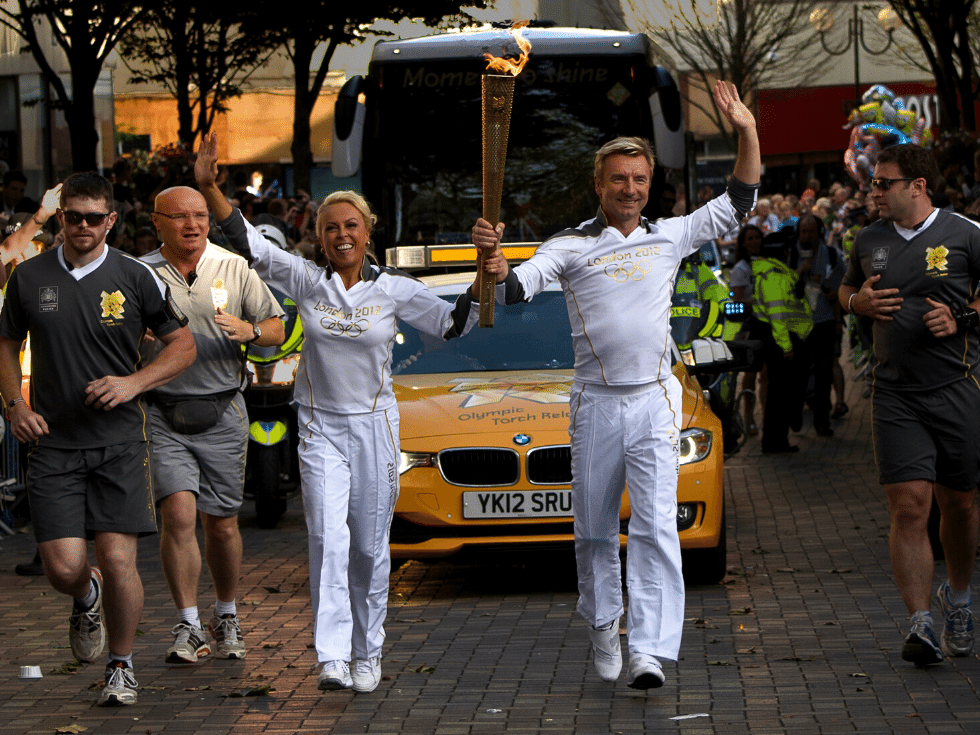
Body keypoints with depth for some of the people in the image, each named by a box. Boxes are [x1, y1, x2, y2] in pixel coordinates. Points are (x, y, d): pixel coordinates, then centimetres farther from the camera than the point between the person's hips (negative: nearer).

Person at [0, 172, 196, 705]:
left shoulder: (136, 278, 0)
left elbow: (183, 345, 7)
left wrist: (133, 383, -9)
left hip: (119, 442, -1)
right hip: (53, 443, 1)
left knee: (117, 561, -9)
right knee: (63, 568, -6)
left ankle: (121, 666, 14)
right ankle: (87, 598, 32)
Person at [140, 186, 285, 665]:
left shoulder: (234, 269, 4)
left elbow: (278, 330, 7)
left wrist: (250, 331, -15)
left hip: (222, 413, 1)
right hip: (162, 415, -1)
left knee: (222, 524, 6)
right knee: (178, 514, -15)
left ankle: (227, 618, 26)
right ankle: (189, 626, -7)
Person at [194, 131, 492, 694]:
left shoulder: (393, 289, 0)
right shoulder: (307, 282, 0)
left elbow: (452, 324, 4)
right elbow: (251, 245, -5)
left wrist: (482, 281, -12)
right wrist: (209, 187, -15)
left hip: (375, 426, 1)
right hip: (321, 430, -1)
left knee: (370, 547, 7)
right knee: (328, 541, -14)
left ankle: (368, 653, 21)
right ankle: (333, 657, -18)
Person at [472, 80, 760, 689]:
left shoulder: (670, 237, 9)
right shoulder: (570, 247, 1)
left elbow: (739, 204, 12)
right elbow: (517, 289, -11)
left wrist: (747, 132, 0)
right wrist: (496, 265, -34)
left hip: (655, 400, 0)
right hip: (595, 404, 0)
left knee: (657, 527, -12)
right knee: (595, 531, 10)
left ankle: (650, 652, -17)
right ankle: (604, 632, 29)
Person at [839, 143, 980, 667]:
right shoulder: (868, 241, 11)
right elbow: (846, 291, 27)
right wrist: (858, 302, 4)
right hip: (896, 395, 2)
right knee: (908, 506, -10)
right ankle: (920, 624, -11)